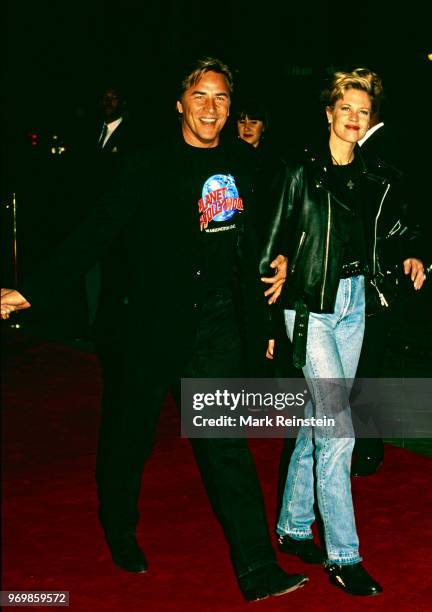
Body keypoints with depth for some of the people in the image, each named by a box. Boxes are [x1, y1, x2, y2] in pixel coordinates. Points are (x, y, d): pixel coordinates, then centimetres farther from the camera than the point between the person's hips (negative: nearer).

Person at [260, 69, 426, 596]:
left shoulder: (376, 180, 8)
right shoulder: (302, 172, -6)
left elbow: (394, 232, 20)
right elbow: (275, 246, -6)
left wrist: (409, 256, -3)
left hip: (353, 305, 5)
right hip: (309, 307, -5)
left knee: (319, 420, 13)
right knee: (339, 429, -10)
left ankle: (293, 526, 27)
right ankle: (342, 556, 0)